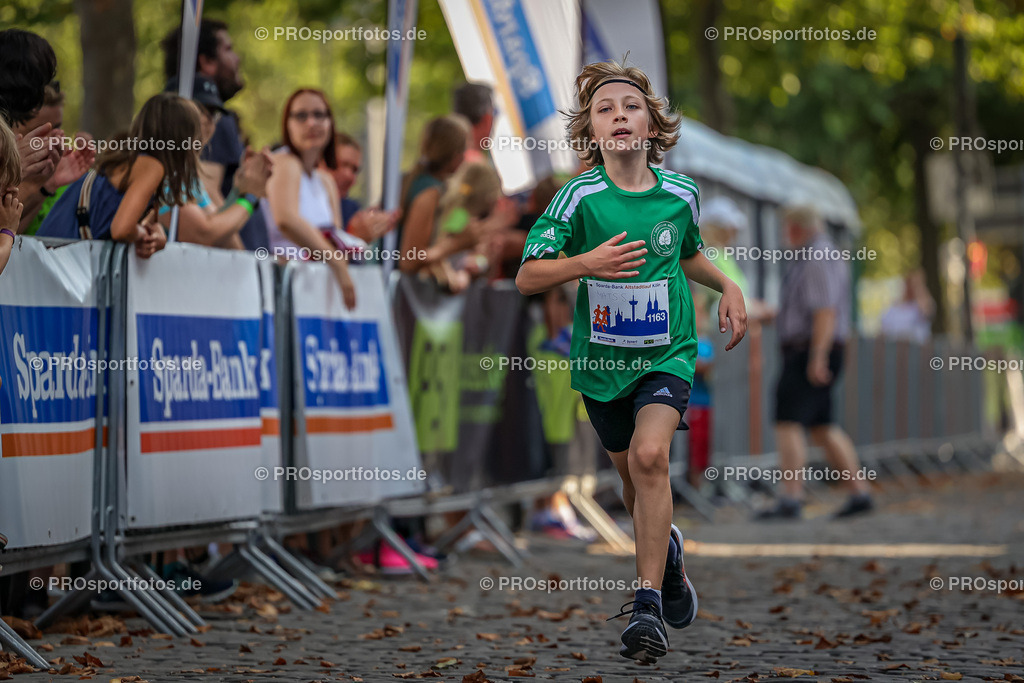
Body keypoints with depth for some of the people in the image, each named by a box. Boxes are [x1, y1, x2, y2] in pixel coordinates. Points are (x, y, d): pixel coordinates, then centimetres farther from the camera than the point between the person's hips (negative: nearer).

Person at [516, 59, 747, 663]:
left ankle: (649, 603, -21)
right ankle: (668, 549, 49)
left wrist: (727, 286, 3)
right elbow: (528, 277, -12)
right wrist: (586, 263, -27)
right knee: (631, 470, 15)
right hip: (601, 357, 1)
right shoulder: (580, 197, -12)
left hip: (668, 352, -1)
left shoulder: (680, 194, -4)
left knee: (650, 454, -23)